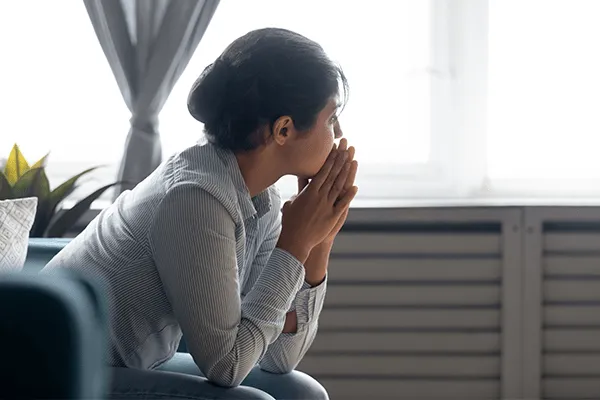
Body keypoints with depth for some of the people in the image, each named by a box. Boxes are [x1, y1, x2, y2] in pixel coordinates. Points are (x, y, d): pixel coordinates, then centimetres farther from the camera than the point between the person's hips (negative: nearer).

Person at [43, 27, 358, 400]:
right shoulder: (196, 197, -26)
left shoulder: (261, 200, -1)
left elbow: (280, 356, 1)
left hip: (132, 366, 9)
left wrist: (318, 244, -9)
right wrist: (293, 244, -19)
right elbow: (225, 364, -23)